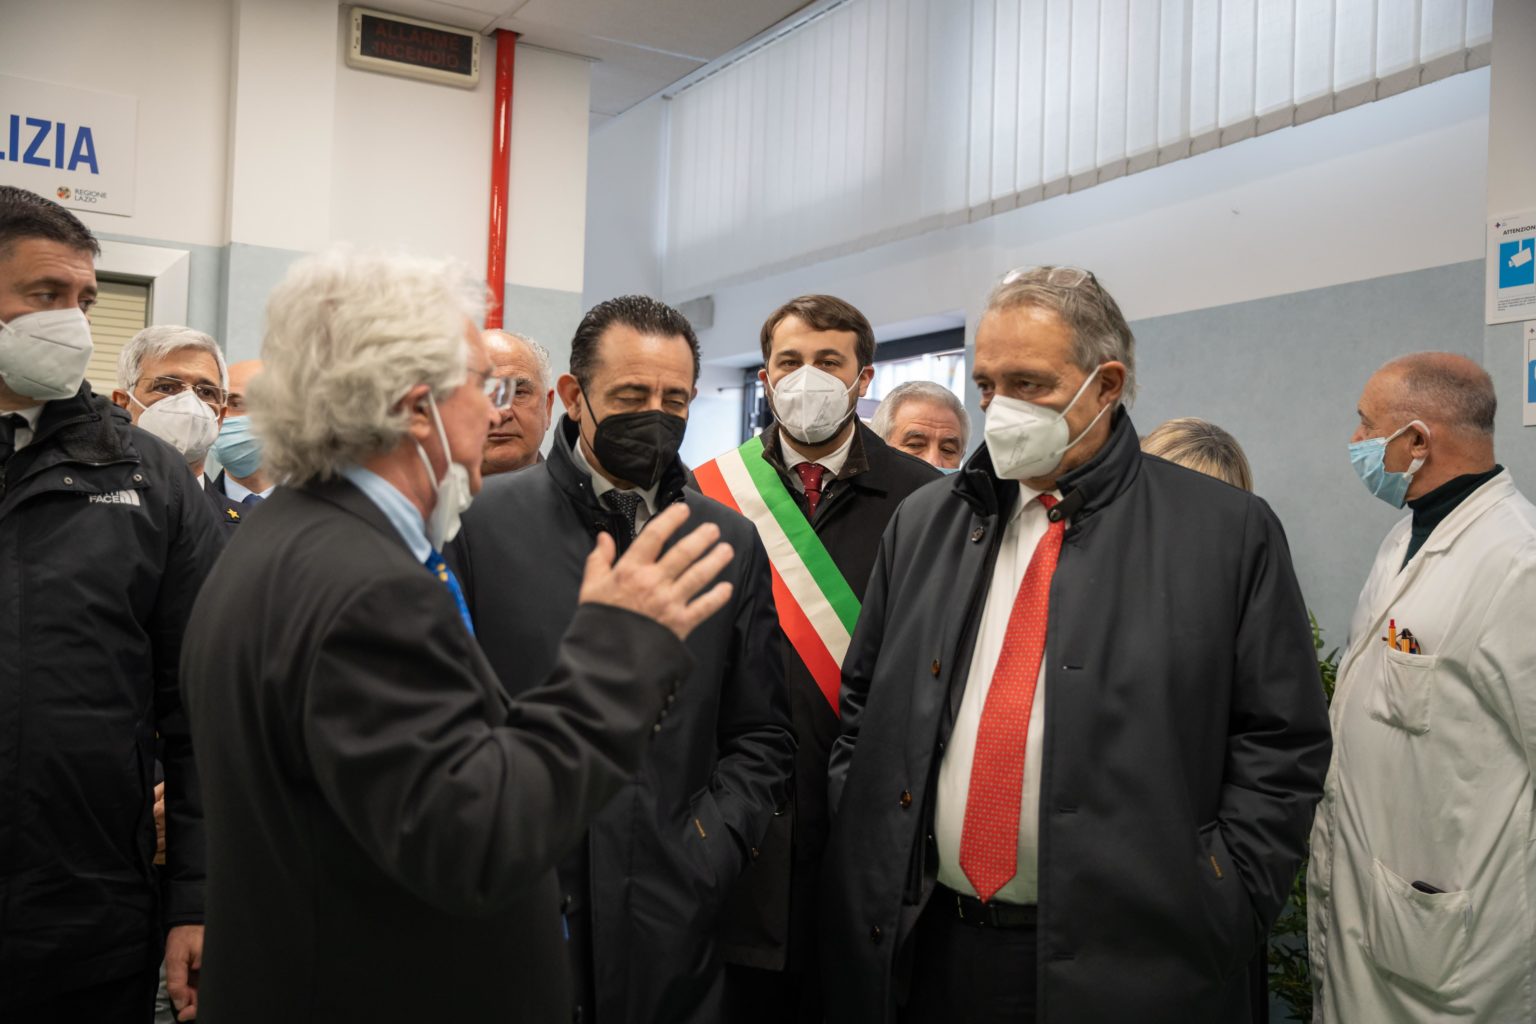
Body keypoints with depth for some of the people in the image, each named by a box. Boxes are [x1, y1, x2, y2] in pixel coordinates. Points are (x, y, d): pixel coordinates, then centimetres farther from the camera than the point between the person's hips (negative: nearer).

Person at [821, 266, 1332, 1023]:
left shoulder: (1229, 532, -3)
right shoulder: (922, 523, 8)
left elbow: (1282, 742, -3)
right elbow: (861, 706, 13)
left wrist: (1215, 908, -10)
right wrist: (857, 855, 3)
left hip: (1128, 962, -3)